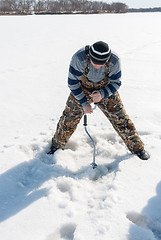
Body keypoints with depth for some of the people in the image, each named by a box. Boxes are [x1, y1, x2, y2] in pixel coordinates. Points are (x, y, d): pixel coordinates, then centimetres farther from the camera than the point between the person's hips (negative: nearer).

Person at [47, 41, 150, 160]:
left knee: (120, 118, -1)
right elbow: (73, 82, -19)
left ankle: (137, 147, 19)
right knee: (70, 117, 1)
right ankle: (57, 145, 28)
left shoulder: (114, 61, -28)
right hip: (81, 90, 0)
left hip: (106, 91, 1)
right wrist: (84, 103, -20)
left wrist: (102, 94, -31)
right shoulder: (79, 58, -32)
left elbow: (116, 83, -12)